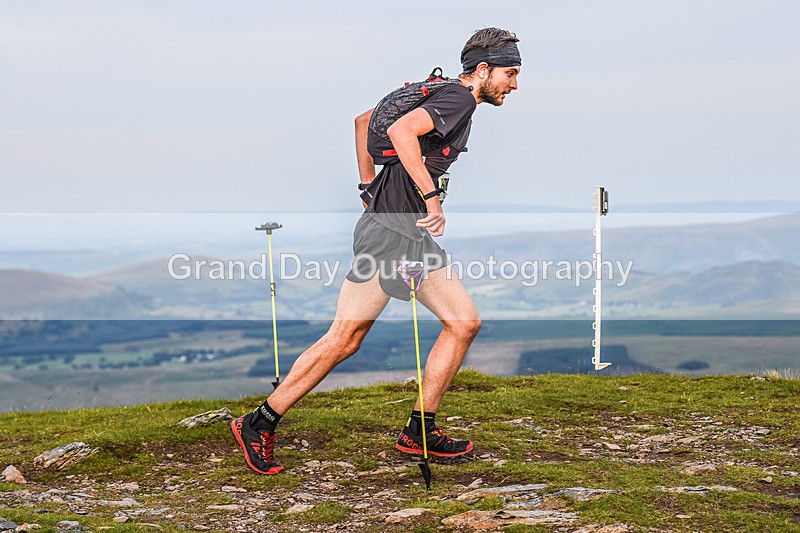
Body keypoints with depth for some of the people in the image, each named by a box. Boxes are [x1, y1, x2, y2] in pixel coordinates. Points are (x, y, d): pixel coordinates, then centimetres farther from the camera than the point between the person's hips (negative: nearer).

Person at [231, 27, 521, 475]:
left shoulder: (440, 94, 19)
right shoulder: (459, 97, -9)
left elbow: (364, 120, 26)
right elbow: (401, 131, -27)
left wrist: (370, 186, 24)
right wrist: (432, 197, -24)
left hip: (416, 237, 10)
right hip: (390, 230, -10)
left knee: (465, 323, 5)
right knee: (344, 339, -7)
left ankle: (420, 430, 12)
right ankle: (259, 425, 3)